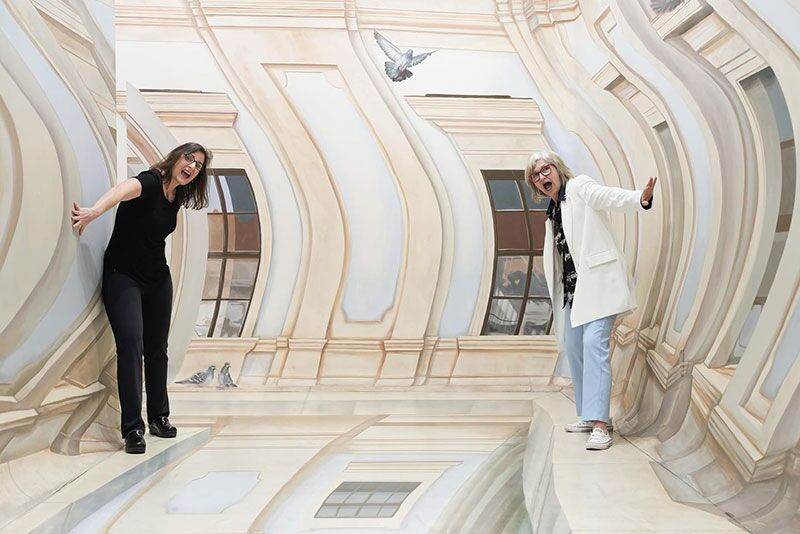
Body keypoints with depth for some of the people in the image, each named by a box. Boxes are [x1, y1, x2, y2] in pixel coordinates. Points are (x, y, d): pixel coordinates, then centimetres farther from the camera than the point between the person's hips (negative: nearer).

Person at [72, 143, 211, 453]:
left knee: (157, 348, 11)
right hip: (122, 276, -7)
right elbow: (122, 190, -40)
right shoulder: (150, 182, -17)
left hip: (157, 280, 7)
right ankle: (133, 428, -15)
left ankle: (159, 417, 24)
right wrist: (93, 212, -60)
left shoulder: (177, 198, 6)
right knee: (131, 342, -18)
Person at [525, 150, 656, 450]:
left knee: (594, 343, -20)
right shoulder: (552, 212, 20)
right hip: (573, 289, 9)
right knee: (574, 349, 10)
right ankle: (589, 416, 23)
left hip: (598, 281, -9)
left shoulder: (578, 187, -1)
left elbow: (609, 197, -21)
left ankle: (600, 425, -24)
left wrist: (641, 199, -41)